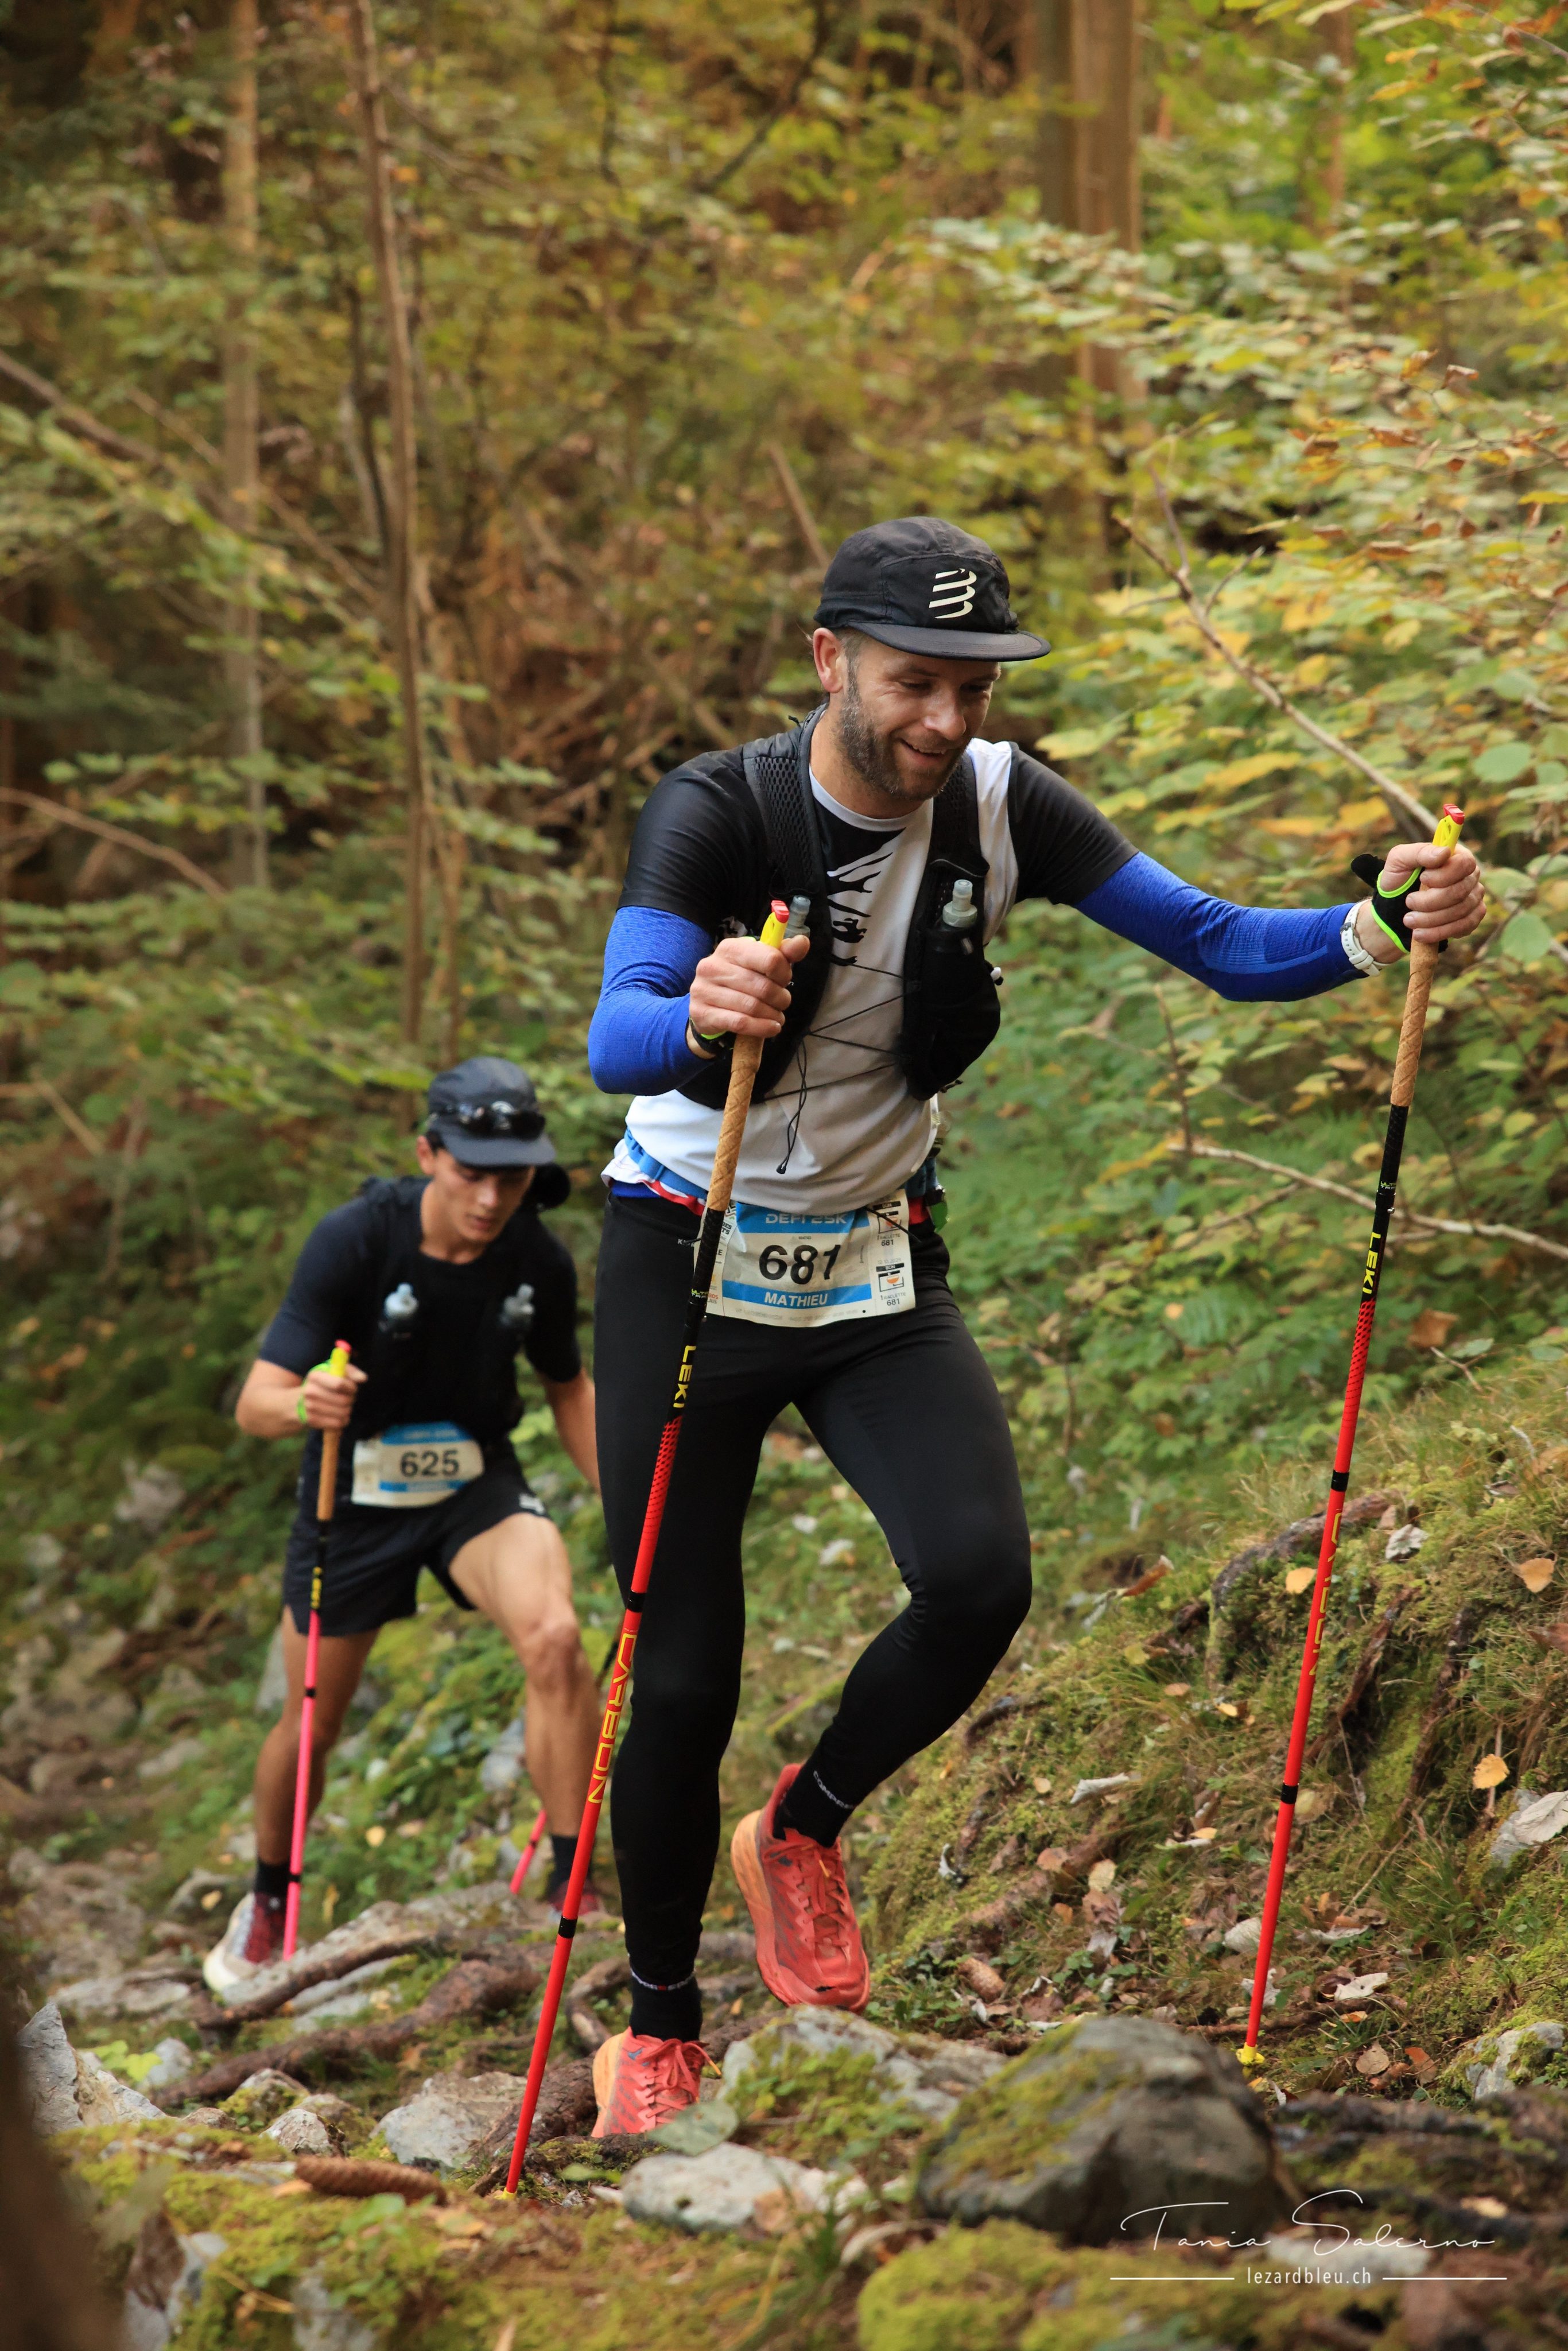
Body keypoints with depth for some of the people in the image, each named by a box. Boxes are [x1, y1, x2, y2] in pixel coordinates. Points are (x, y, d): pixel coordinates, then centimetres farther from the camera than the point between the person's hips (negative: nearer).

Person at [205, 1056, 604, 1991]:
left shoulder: (540, 1262, -14)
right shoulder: (356, 1240, -24)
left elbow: (570, 1389, 8)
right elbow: (256, 1404, -26)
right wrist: (305, 1404, -49)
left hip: (478, 1487, 1)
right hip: (357, 1492, -1)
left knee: (554, 1636, -29)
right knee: (311, 1727, 12)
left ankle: (571, 1889, -19)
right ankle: (269, 1904, 42)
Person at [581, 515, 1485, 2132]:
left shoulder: (998, 806, -8)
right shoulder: (715, 815, -20)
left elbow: (1214, 942, -11)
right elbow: (615, 1042, -35)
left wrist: (1384, 928, -31)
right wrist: (703, 1019, -59)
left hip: (879, 1271, 3)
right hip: (692, 1265, -3)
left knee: (979, 1577, -21)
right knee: (683, 1683, -3)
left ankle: (802, 1834, 8)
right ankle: (658, 2026, 20)